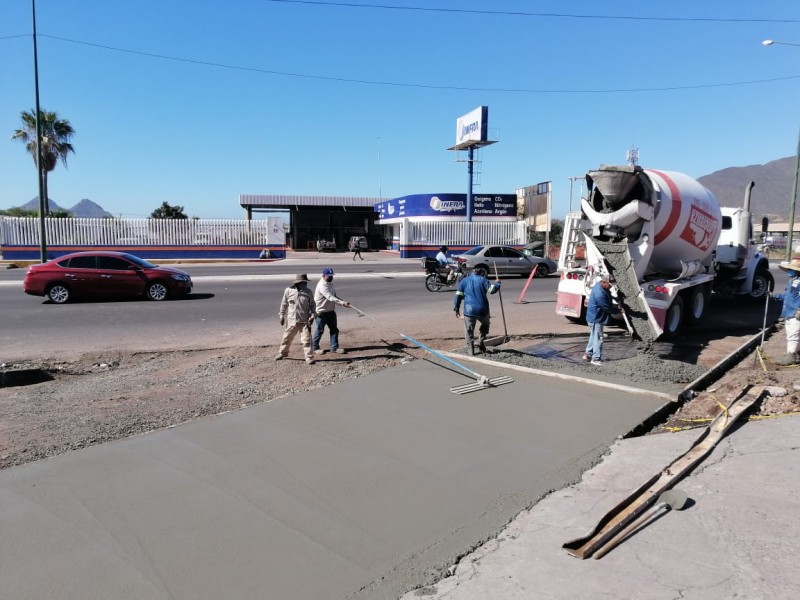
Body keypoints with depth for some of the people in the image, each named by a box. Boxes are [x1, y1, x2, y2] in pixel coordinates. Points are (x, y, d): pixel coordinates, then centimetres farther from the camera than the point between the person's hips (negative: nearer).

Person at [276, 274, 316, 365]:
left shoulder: (308, 292, -2)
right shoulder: (288, 290, -4)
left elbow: (312, 305, 6)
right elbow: (284, 304, 6)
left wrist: (312, 315, -7)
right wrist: (282, 315, 7)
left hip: (304, 320, -1)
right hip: (291, 320, 1)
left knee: (306, 339, -6)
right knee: (287, 338, 16)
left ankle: (309, 357, 2)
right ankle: (282, 353, 37)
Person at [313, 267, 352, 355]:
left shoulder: (330, 283, 7)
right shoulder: (322, 286, -25)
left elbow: (334, 296, 16)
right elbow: (330, 297, -37)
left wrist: (343, 301, 0)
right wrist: (342, 303, -47)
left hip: (331, 310, 8)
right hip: (321, 312, -8)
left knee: (334, 329, 9)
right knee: (319, 330, 5)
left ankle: (334, 347, 16)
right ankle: (315, 348, 21)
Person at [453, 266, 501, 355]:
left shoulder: (464, 281, 12)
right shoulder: (483, 280, 5)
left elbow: (458, 296, 6)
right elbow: (492, 290, -5)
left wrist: (457, 309, 9)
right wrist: (497, 283, 13)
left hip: (469, 310, 0)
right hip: (483, 310, 0)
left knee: (469, 331, 8)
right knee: (485, 325, 26)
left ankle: (470, 349, 6)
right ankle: (481, 343, 18)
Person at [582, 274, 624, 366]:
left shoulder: (599, 284, 0)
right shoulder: (600, 294, -31)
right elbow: (607, 308, -22)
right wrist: (619, 311, -8)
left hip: (595, 317, 10)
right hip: (596, 318, -10)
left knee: (594, 337, 20)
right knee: (598, 338, -1)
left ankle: (587, 354, 30)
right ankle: (596, 359, 8)